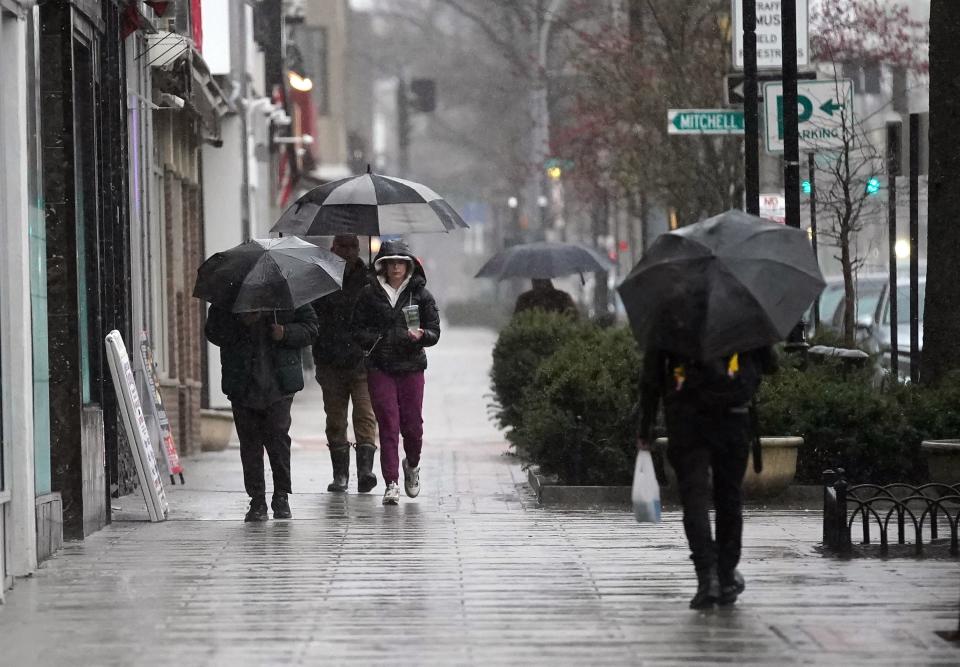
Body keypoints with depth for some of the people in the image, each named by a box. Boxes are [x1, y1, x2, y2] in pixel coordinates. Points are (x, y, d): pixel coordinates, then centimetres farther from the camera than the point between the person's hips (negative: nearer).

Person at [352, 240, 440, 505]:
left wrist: (421, 336, -18)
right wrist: (375, 340, -10)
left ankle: (412, 465, 32)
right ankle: (391, 484, -5)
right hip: (380, 368, 0)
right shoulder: (370, 294, 5)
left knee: (412, 424, 0)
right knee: (388, 424, -8)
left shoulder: (420, 294, 4)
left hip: (411, 367, 0)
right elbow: (358, 329, 9)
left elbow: (434, 332, 4)